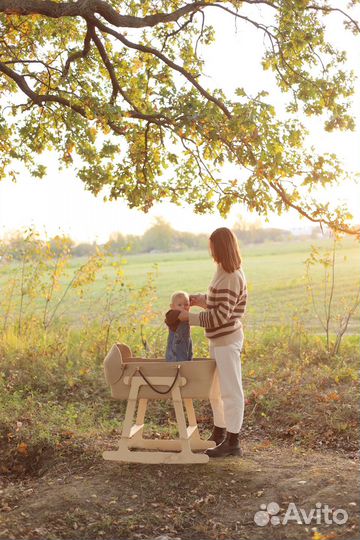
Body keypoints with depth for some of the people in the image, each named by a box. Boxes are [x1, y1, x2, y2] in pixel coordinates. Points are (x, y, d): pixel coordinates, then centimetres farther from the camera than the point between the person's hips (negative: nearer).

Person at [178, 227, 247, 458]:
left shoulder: (232, 278, -20)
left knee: (230, 390, -1)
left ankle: (233, 442, 9)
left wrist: (190, 317, -16)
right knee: (216, 388, 20)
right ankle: (219, 434, 34)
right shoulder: (227, 273, 11)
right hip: (219, 340, 10)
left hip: (227, 340, -10)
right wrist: (203, 300, 10)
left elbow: (221, 315, -22)